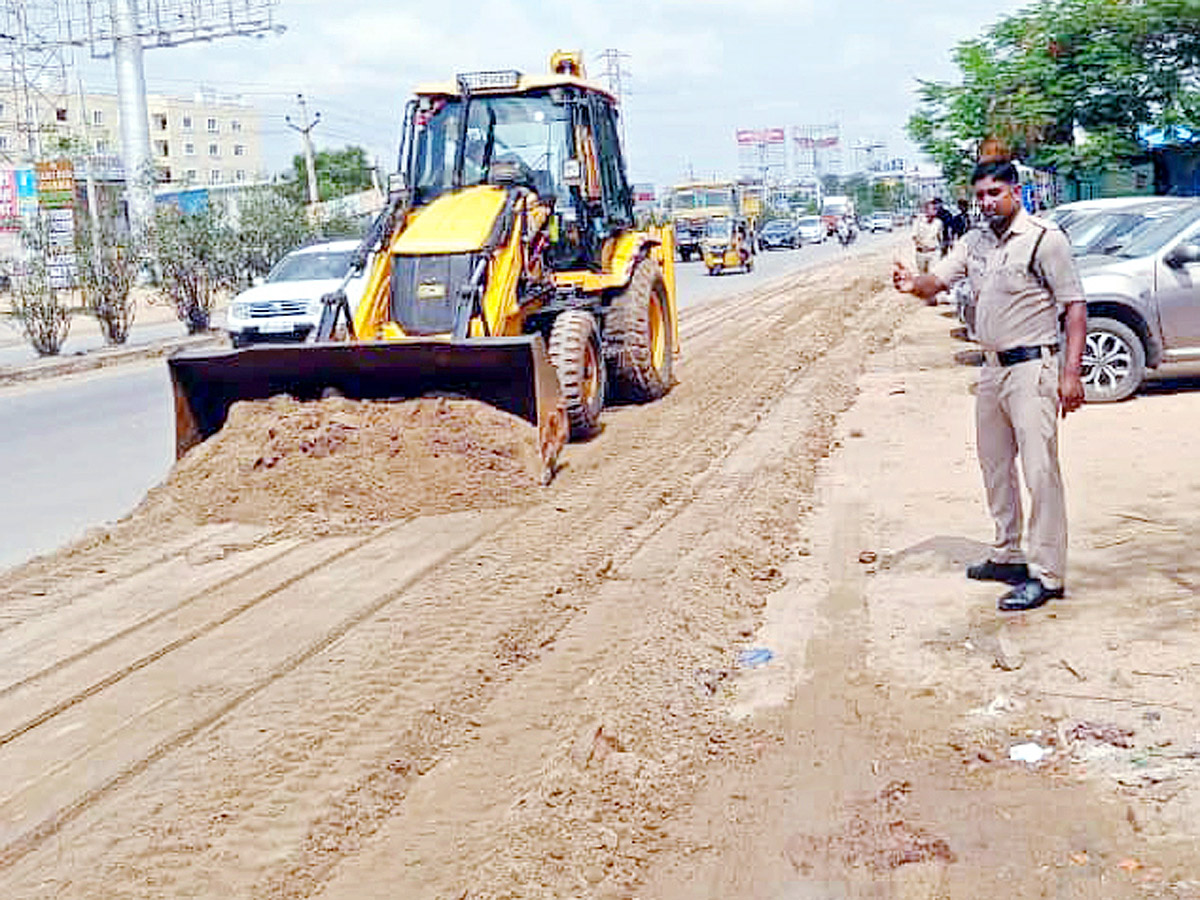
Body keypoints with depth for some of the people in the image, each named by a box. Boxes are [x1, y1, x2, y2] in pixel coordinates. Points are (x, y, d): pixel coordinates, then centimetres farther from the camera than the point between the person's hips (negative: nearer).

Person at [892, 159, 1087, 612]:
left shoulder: (1044, 239, -9)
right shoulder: (975, 241, 12)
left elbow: (1075, 306, -11)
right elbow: (937, 281, 7)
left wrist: (1071, 371, -19)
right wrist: (913, 283, -18)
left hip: (1032, 367, -8)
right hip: (992, 369, 8)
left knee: (1040, 470, -9)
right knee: (994, 464, 16)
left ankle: (1047, 574, -6)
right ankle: (1007, 555, 29)